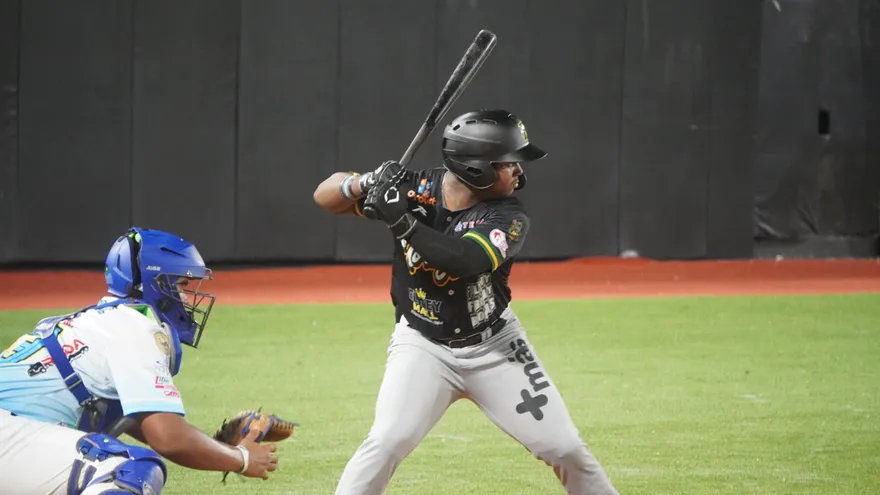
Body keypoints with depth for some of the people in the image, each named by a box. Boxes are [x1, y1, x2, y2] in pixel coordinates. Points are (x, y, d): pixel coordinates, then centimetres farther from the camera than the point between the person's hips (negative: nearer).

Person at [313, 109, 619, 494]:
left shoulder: (509, 217, -16)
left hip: (494, 346, 1)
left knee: (565, 448, 2)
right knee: (387, 441, -21)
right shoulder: (415, 190, -14)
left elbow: (463, 260, -35)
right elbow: (325, 196, -10)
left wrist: (403, 222, -41)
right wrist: (364, 184, -31)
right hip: (423, 345, -1)